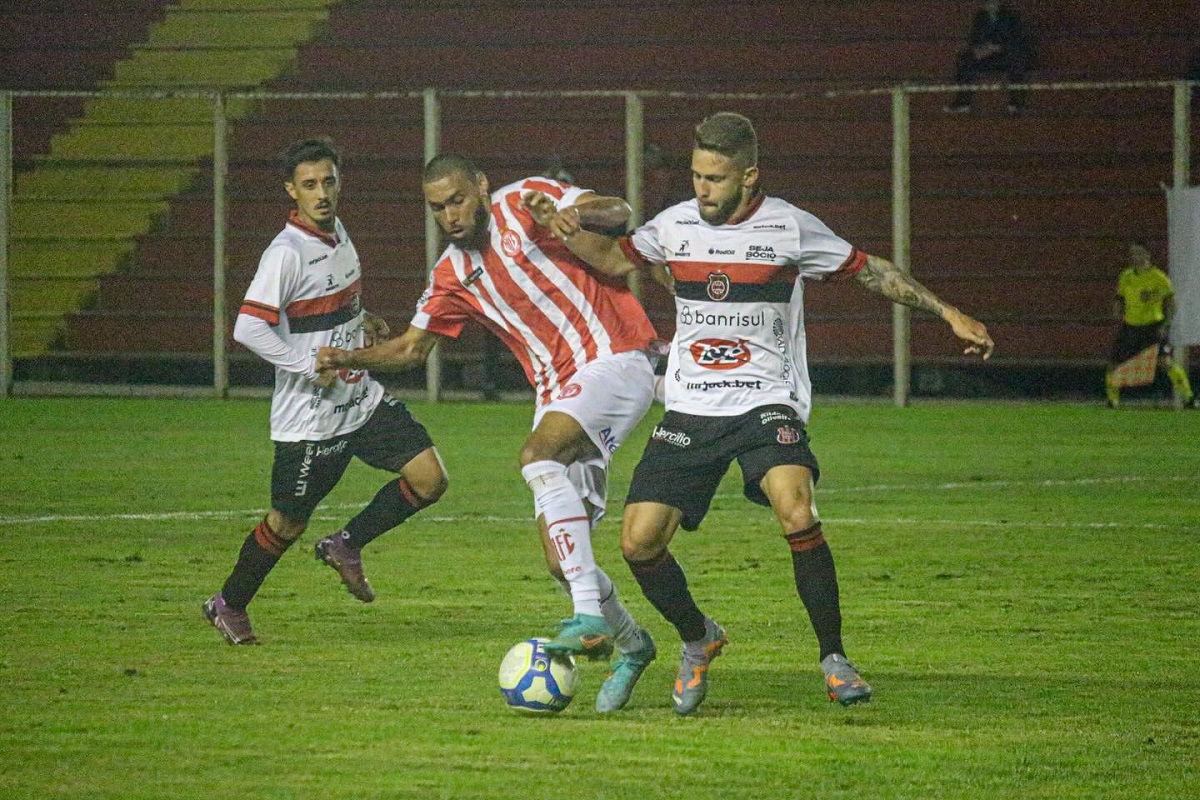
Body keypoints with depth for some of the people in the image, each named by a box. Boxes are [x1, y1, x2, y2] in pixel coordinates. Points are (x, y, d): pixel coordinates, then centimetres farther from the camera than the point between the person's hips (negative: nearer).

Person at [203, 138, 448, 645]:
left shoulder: (337, 234, 7)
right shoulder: (286, 253, -18)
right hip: (309, 418, -7)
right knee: (288, 524, 4)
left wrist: (362, 321, 10)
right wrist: (311, 366, -24)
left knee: (428, 478, -5)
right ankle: (228, 606, 27)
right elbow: (248, 328, -26)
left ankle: (346, 546, 14)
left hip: (363, 401, 7)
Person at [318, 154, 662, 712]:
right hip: (558, 389, 7)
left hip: (614, 358, -7)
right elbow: (412, 347, 19)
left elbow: (618, 212, -11)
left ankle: (590, 615, -34)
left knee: (538, 454, -32)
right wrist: (348, 359, 2)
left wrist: (578, 214, -33)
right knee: (561, 557, -1)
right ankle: (630, 645, 24)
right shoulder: (453, 275, 13)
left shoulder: (525, 201, -3)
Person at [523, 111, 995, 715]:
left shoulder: (789, 228, -5)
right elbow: (615, 259, 22)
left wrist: (948, 313, 1)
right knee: (639, 541, -8)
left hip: (767, 404, -4)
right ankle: (698, 640, 22)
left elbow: (868, 271, 5)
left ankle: (833, 658, -14)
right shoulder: (677, 224, 5)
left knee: (796, 511, -30)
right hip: (689, 410, 4)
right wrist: (565, 232, 3)